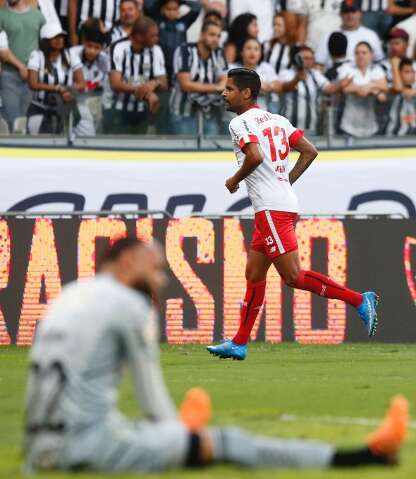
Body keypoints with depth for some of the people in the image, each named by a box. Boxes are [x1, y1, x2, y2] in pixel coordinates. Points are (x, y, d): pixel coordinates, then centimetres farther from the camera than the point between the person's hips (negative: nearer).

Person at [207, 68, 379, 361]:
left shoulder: (240, 123, -8)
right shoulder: (276, 120, 17)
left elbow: (255, 156, -25)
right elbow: (310, 151, 16)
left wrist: (235, 180, -7)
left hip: (271, 210, -10)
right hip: (286, 203, 10)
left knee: (293, 276, -10)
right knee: (254, 275, 12)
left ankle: (359, 300, -14)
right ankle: (239, 344, 15)